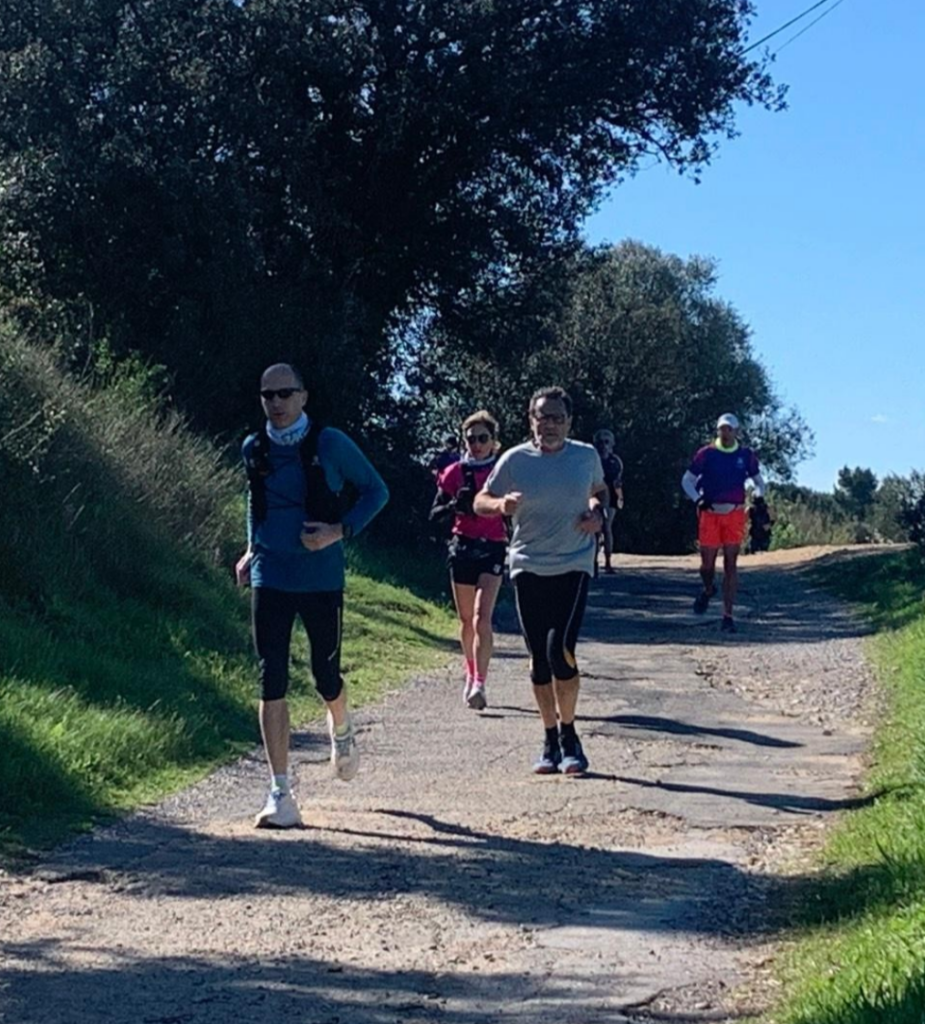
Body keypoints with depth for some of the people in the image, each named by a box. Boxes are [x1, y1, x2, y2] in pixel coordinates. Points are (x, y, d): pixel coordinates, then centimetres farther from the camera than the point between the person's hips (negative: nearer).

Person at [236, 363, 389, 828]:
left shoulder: (330, 445, -7)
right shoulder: (254, 450, 4)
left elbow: (376, 491, 1)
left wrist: (340, 531, -12)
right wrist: (251, 549, 12)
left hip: (320, 578, -2)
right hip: (270, 578, 2)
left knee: (326, 676, 8)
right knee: (272, 682, -6)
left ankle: (341, 731, 45)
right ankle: (280, 792, -3)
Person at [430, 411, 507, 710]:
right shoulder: (454, 473, 4)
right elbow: (434, 513, 5)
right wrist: (454, 505, -14)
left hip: (492, 549, -3)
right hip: (462, 547, 3)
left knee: (481, 619, -17)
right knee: (466, 620, 12)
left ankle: (479, 684, -20)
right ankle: (471, 676, 30)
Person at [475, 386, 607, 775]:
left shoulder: (586, 456, 3)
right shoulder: (515, 460, -1)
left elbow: (598, 491, 23)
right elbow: (480, 501, 7)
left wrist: (597, 513, 1)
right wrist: (501, 504, -16)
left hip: (573, 567, -1)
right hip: (528, 568, 1)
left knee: (560, 649, -16)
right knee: (539, 660, 5)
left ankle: (568, 735, 2)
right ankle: (551, 740, 20)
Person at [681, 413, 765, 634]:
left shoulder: (746, 456, 6)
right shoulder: (706, 454, 1)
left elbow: (758, 481, 19)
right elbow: (687, 481, 7)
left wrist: (758, 497, -2)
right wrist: (698, 500, -11)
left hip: (735, 514, 1)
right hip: (709, 513, -1)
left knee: (731, 564, -3)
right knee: (707, 563, 1)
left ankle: (728, 616, 0)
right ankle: (708, 589, 38)